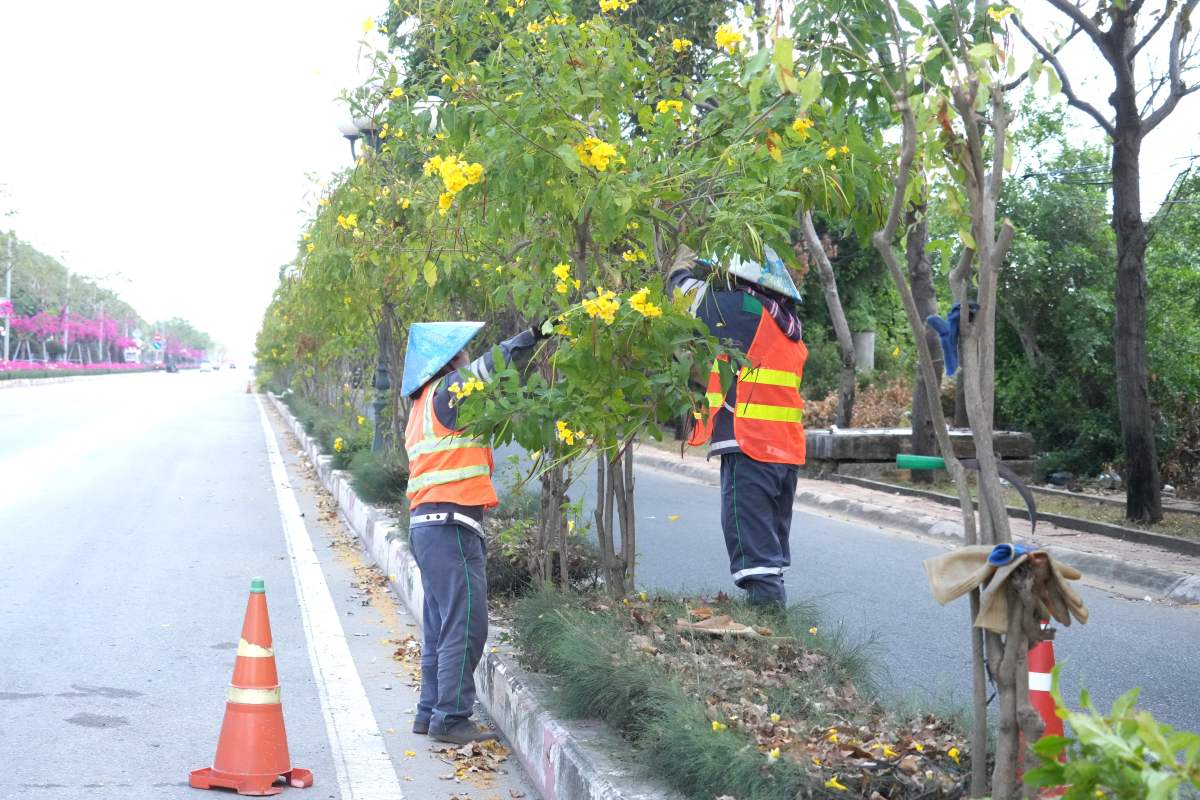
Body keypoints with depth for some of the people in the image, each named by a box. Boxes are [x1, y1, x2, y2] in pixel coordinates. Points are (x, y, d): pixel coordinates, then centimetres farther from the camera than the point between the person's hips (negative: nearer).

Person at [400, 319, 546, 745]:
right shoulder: (447, 390, -8)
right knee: (465, 625, -7)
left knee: (442, 626, 14)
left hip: (427, 523, 10)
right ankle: (450, 717, -4)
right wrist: (534, 335, -9)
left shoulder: (425, 404, 21)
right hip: (450, 523, -10)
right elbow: (490, 366, -15)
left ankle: (431, 711, 19)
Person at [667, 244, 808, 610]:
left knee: (749, 523, -5)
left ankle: (763, 587, -8)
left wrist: (684, 262, 15)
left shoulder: (744, 309, -12)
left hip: (749, 442, -9)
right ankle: (772, 586, 24)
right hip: (788, 444, 9)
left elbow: (688, 292, -4)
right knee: (774, 522, 17)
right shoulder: (784, 319, 13)